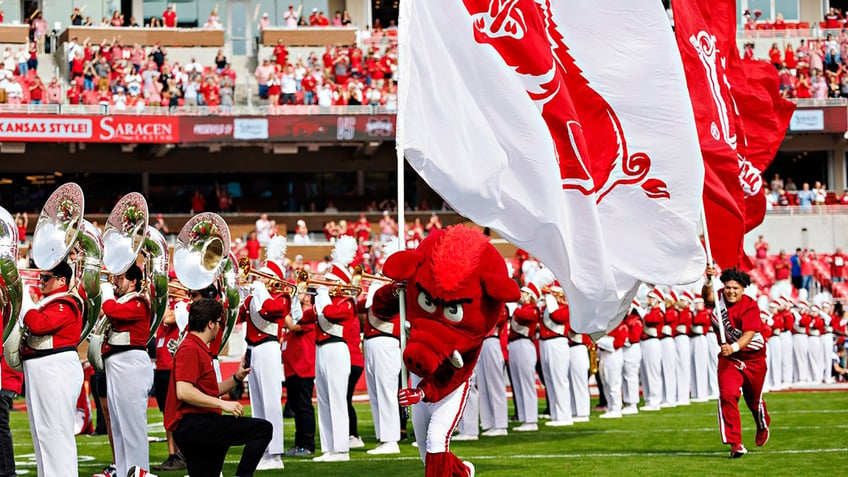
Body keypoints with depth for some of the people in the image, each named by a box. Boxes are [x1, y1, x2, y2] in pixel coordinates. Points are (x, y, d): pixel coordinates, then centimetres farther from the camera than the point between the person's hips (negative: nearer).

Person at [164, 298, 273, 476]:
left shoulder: (198, 349, 23)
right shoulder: (190, 349, -10)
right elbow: (183, 392, -22)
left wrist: (237, 377, 15)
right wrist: (223, 404, -22)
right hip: (192, 425, -11)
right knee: (263, 428, -16)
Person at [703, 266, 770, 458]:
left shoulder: (750, 306, -20)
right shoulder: (719, 298, -11)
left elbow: (749, 334, -31)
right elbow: (708, 297, -35)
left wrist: (734, 347, -49)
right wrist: (708, 281, -55)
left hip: (753, 357, -1)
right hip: (728, 358, 1)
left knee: (754, 399, 18)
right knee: (727, 395, -20)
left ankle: (763, 426, 53)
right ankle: (735, 443, -18)